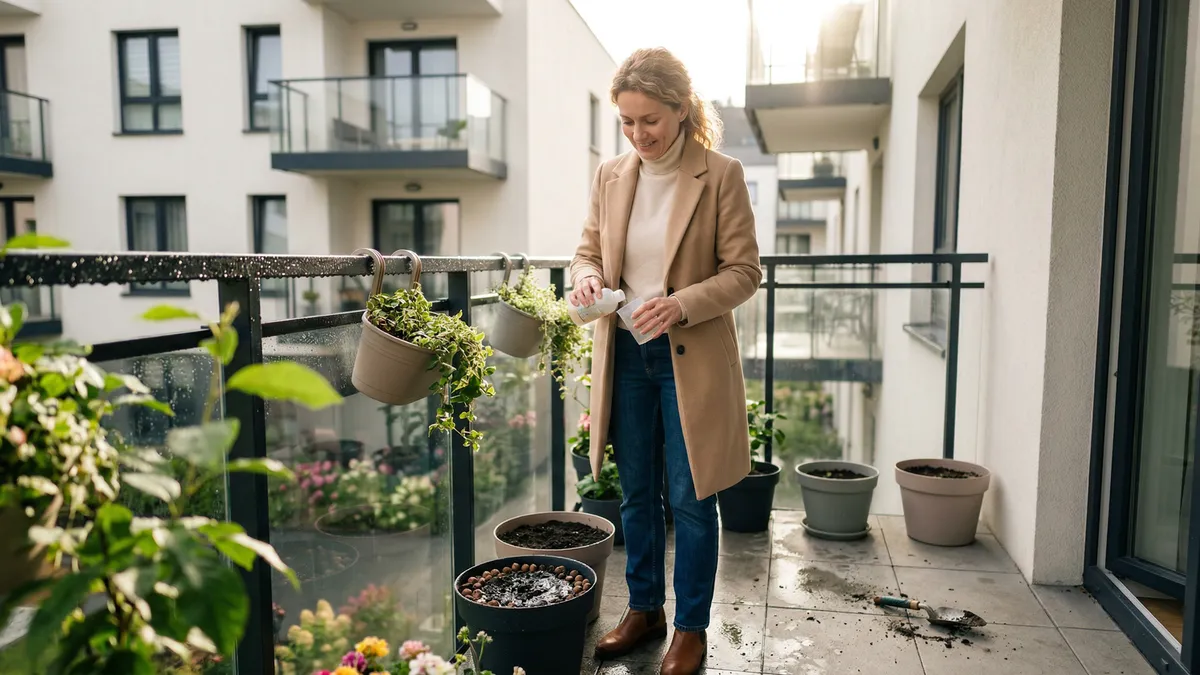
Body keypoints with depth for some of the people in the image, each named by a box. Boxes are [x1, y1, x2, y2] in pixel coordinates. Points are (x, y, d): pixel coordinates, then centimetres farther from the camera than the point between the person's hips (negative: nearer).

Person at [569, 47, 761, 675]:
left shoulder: (721, 175, -8)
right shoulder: (610, 176, 4)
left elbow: (744, 270, -8)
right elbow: (588, 249, 13)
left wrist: (683, 303, -24)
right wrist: (587, 277, -11)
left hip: (692, 358, -4)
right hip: (624, 354, 4)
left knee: (690, 498, 6)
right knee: (636, 493, 15)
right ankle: (644, 608, 34)